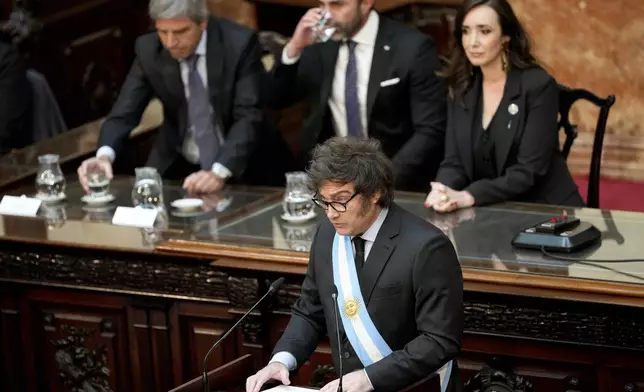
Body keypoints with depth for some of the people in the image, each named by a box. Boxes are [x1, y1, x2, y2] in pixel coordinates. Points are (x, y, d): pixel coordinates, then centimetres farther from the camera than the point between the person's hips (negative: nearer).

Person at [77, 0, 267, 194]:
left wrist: (219, 172, -36)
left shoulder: (240, 44, -18)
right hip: (178, 166, 3)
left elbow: (248, 117, -22)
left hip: (240, 165, -3)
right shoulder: (148, 49, -9)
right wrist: (104, 155, -30)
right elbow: (124, 113, -10)